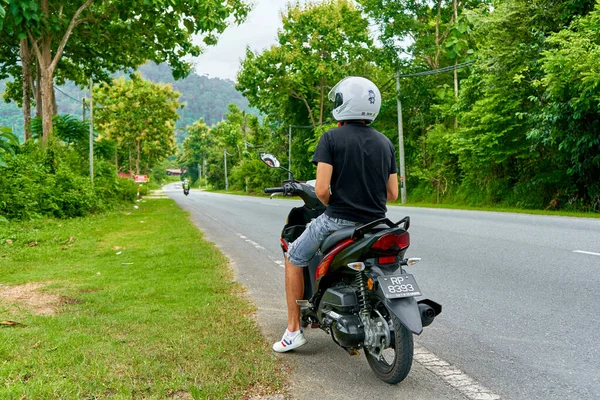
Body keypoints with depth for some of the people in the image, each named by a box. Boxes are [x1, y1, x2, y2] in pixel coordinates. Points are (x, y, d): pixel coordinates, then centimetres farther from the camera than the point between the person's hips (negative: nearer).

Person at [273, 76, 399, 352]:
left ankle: (294, 330, 17)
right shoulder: (385, 143, 8)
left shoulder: (332, 138, -8)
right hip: (375, 224, 5)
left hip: (337, 221, -5)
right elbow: (392, 194, 7)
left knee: (293, 259, 18)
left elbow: (321, 189, -16)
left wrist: (333, 205, 5)